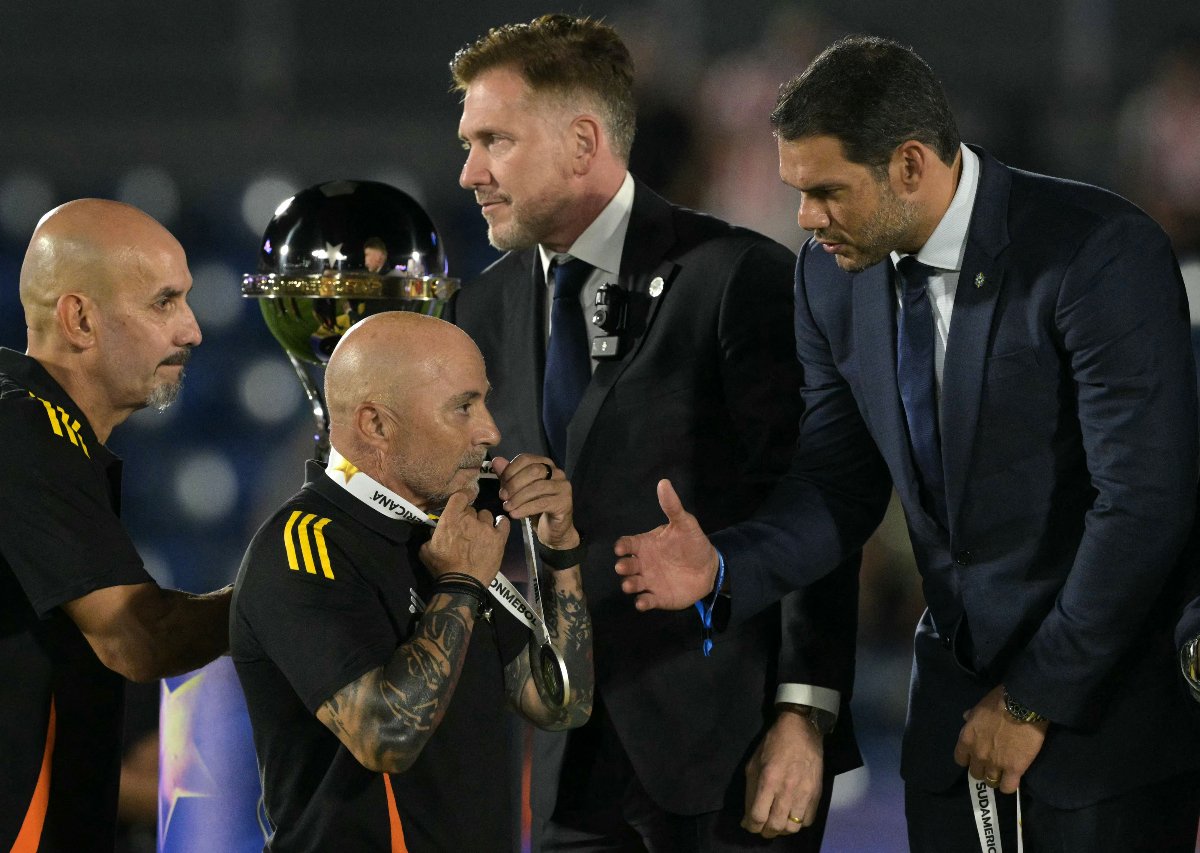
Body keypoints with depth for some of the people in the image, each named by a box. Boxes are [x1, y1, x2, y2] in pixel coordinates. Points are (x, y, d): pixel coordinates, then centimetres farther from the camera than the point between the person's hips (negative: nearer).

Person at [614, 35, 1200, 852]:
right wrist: (724, 565, -12)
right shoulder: (834, 274, 0)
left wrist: (1035, 701, -15)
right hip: (958, 690, 5)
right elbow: (840, 482, 8)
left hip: (1109, 693, -5)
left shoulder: (1102, 254, -19)